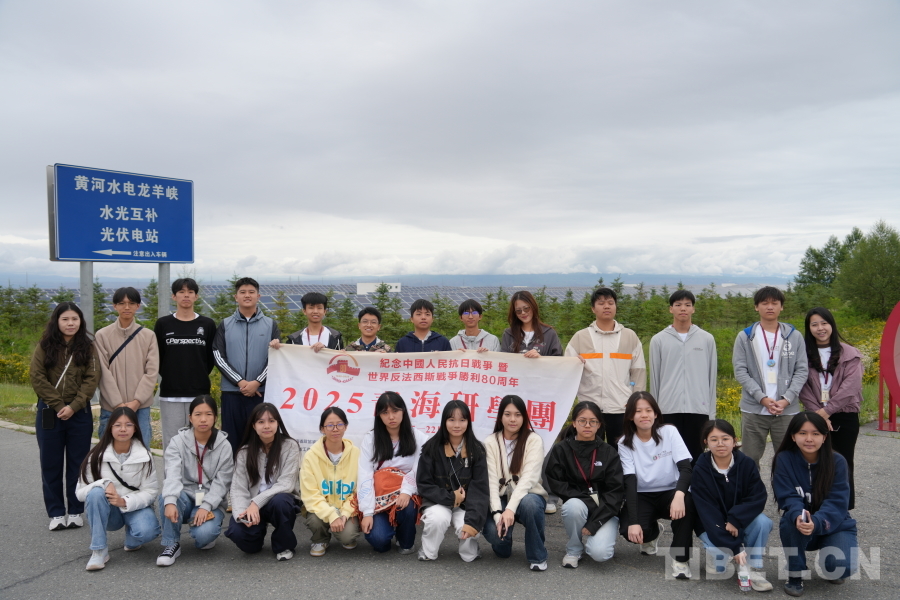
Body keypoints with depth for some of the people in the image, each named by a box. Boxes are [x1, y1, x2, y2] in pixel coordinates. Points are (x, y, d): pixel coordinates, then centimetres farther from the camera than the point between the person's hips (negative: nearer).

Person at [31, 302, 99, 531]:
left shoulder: (88, 347, 2)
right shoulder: (45, 346, 1)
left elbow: (92, 379, -5)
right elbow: (37, 377, -5)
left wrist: (73, 406, -15)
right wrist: (58, 405, -12)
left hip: (80, 413, 0)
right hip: (49, 412, 0)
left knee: (77, 464, 5)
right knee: (51, 465, 6)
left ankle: (76, 511, 15)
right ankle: (56, 513, 15)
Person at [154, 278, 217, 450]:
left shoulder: (208, 324, 6)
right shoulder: (163, 324, 6)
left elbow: (212, 358, 9)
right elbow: (156, 357, 9)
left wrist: (201, 377, 4)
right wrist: (169, 377, 4)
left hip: (199, 393, 0)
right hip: (170, 394, 0)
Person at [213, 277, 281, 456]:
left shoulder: (271, 325, 8)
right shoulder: (225, 326, 9)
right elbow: (218, 357, 1)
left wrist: (257, 382, -11)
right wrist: (240, 382, -10)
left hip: (261, 392, 0)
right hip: (231, 392, 1)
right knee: (231, 439, 4)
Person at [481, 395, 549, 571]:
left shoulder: (534, 440, -10)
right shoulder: (490, 442, -4)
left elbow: (528, 478, -21)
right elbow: (491, 481, -12)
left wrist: (511, 509, -33)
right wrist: (498, 513, -26)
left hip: (528, 496, -1)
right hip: (501, 499, 2)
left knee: (528, 503, -37)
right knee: (492, 531, -28)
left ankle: (537, 556, -11)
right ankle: (503, 544, 13)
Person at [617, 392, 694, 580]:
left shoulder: (669, 432, -7)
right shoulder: (625, 443, -5)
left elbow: (686, 468, -17)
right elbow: (630, 482, -13)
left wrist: (679, 494, -39)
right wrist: (633, 522, -24)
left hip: (670, 493, -1)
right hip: (643, 497, 1)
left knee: (686, 501, -36)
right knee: (628, 531, -27)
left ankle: (680, 557, -15)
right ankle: (651, 534, 13)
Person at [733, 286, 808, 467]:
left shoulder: (794, 336, 8)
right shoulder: (745, 337, 4)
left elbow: (801, 371, 3)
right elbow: (740, 371, -2)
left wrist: (787, 399, -11)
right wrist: (762, 398, -13)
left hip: (787, 410, 1)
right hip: (753, 409, -1)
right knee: (749, 459, 5)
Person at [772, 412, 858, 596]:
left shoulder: (837, 462, -13)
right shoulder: (784, 460, -13)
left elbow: (837, 503, -21)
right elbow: (788, 498, -18)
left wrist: (816, 522, -40)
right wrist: (798, 516, -42)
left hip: (834, 525, 0)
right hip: (798, 528, 0)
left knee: (840, 567, -28)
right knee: (792, 520, -35)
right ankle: (794, 575, -11)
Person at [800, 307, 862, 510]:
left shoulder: (849, 353, 1)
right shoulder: (804, 354, 4)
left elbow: (851, 386, -8)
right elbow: (804, 387, -2)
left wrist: (827, 410, -13)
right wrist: (817, 413, -12)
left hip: (845, 417, -1)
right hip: (816, 418, 1)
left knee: (843, 465, 4)